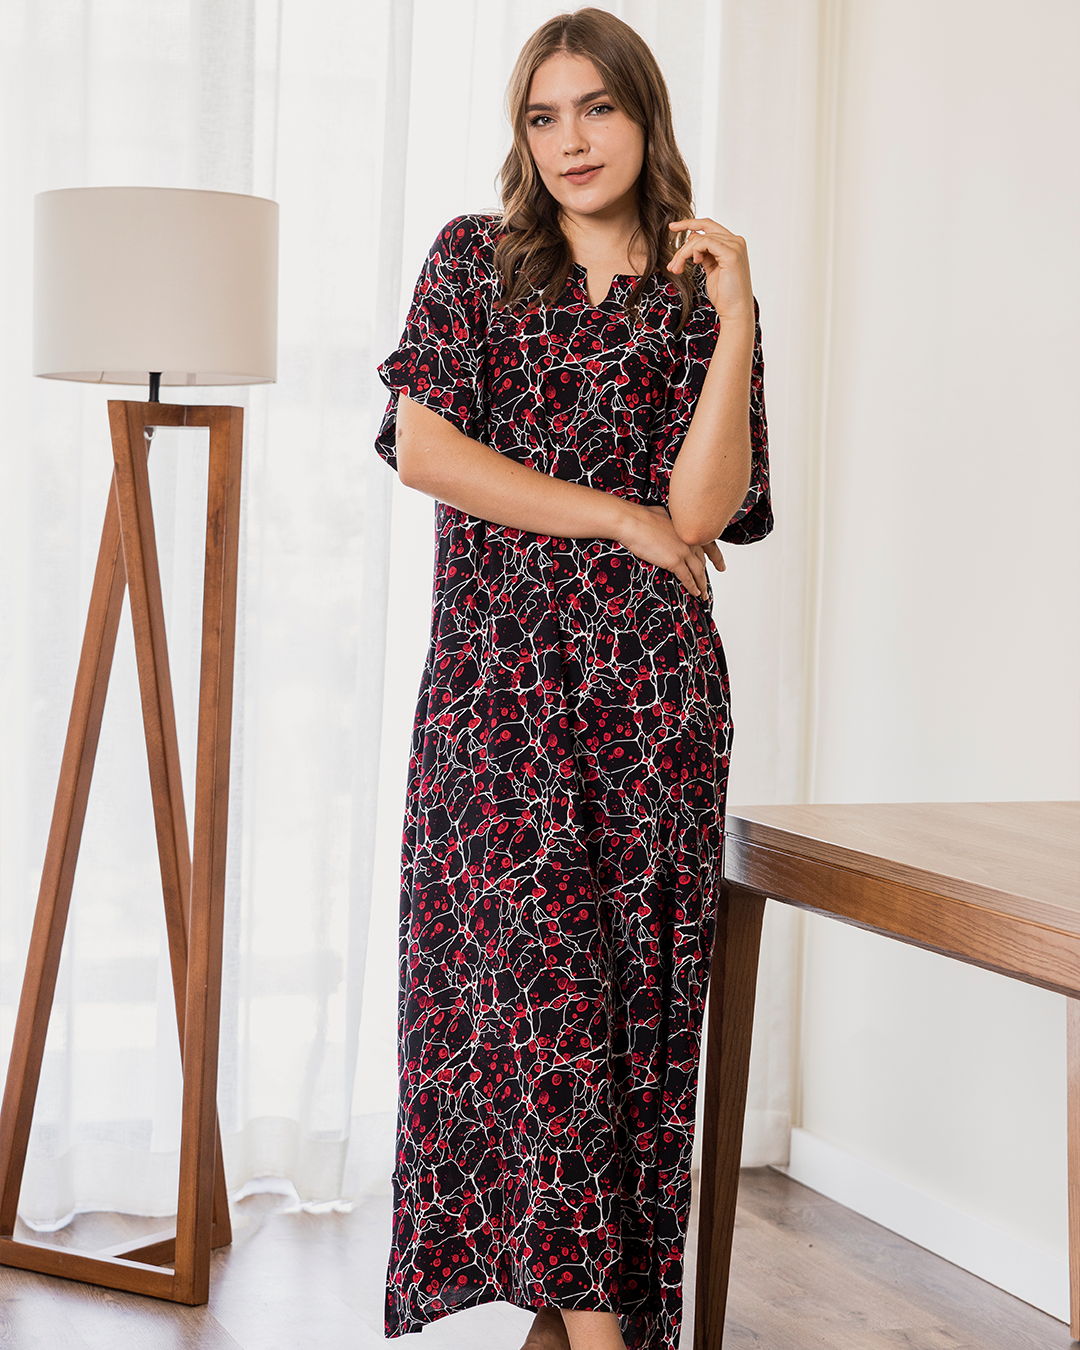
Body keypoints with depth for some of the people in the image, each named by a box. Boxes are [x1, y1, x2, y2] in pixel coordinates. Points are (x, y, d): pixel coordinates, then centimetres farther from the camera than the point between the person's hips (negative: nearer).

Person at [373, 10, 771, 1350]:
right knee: (539, 981, -10)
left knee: (634, 980, -1)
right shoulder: (472, 260, 10)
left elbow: (702, 509, -5)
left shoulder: (696, 301, 9)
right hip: (496, 682, 0)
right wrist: (619, 517, -5)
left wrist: (736, 317, -10)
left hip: (650, 691, 1)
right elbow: (420, 446, -4)